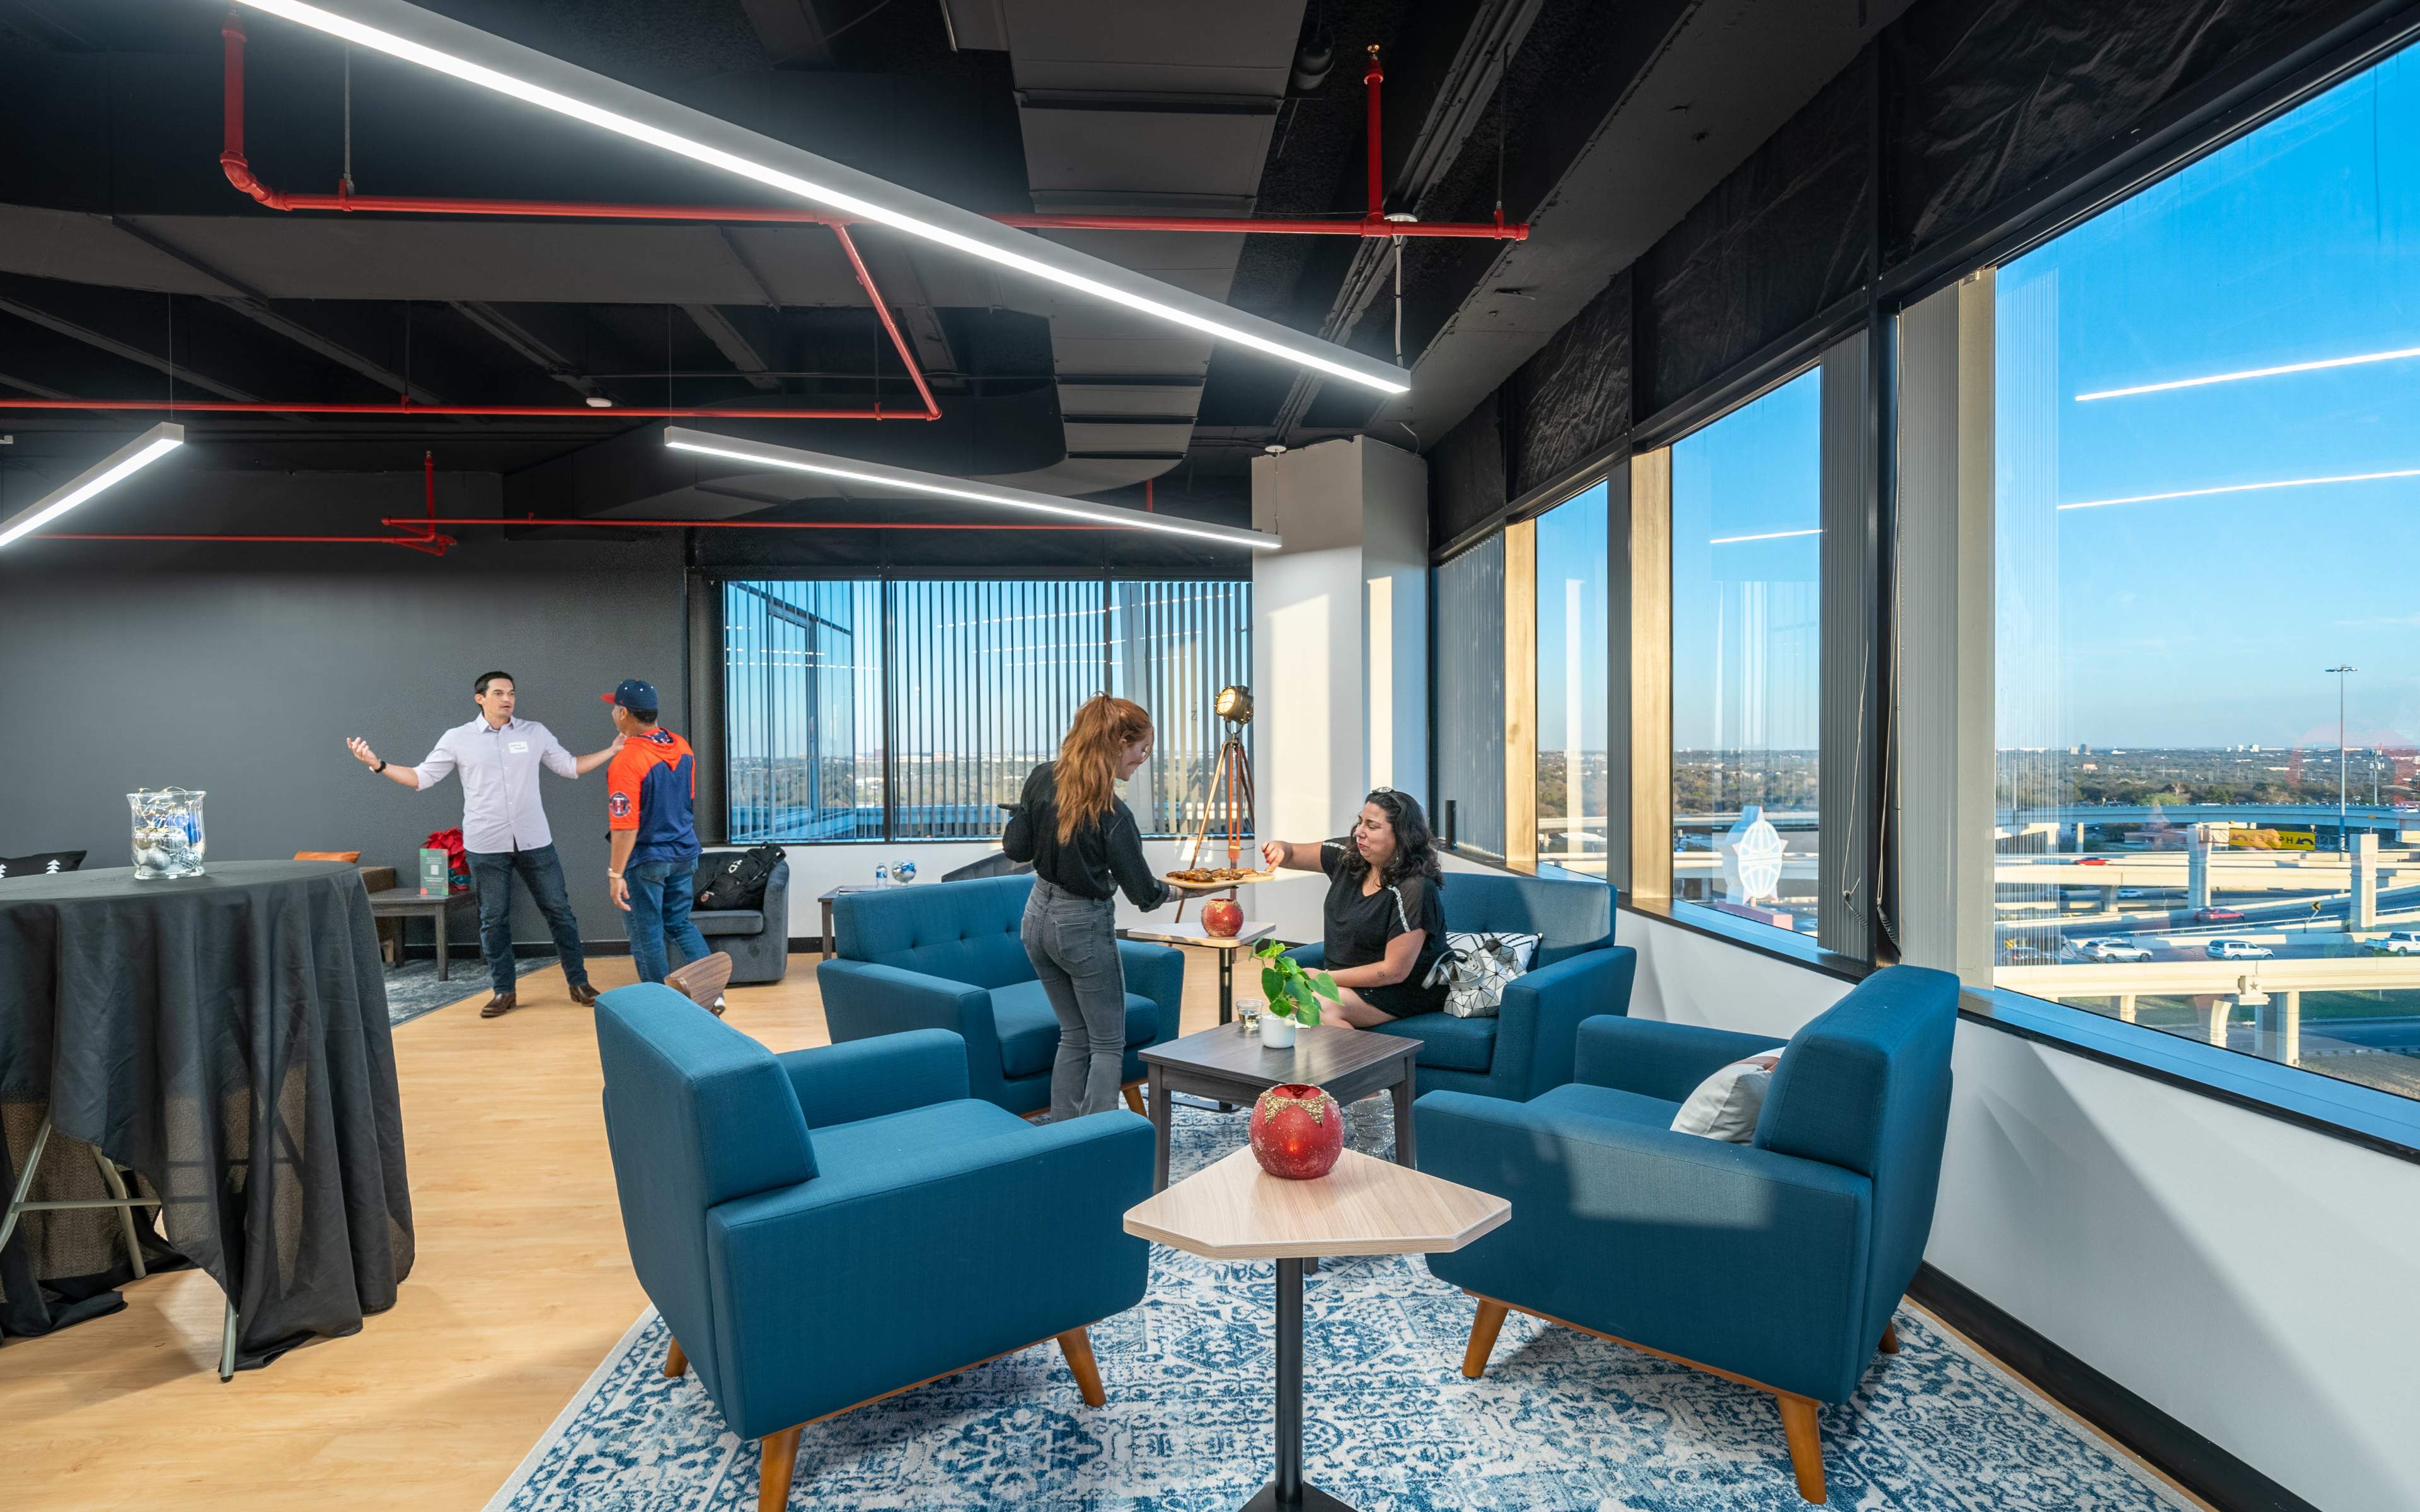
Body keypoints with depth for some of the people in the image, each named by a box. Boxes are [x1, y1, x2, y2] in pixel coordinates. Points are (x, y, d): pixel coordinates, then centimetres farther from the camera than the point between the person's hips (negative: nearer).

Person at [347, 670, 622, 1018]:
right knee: (493, 920, 7)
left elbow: (571, 767, 11)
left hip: (534, 842, 1)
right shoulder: (457, 739, 2)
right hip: (486, 846, 0)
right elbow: (422, 778, 6)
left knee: (559, 911, 4)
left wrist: (613, 750, 3)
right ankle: (504, 992, 18)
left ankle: (578, 982, 15)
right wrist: (378, 765, -7)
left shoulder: (535, 732, 4)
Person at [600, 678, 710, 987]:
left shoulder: (627, 761, -21)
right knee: (680, 924, 19)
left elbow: (626, 826, -23)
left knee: (647, 937, 8)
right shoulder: (682, 747, 0)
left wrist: (616, 874, -17)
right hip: (685, 853, 7)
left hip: (646, 860, -7)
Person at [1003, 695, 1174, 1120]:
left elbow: (1016, 850, 0)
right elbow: (1143, 893, -14)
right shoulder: (1111, 814, -24)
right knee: (1108, 1044, 8)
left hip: (1038, 918, 7)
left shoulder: (1042, 778, -8)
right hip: (1084, 927, -6)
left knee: (1074, 1034, 19)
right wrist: (1171, 888, 6)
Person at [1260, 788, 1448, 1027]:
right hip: (1344, 980, 7)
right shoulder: (1348, 855, 0)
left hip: (1403, 990, -7)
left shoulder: (1415, 889, -22)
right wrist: (1279, 849, -14)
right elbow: (1292, 854, 12)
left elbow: (1395, 971, -22)